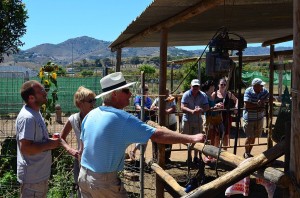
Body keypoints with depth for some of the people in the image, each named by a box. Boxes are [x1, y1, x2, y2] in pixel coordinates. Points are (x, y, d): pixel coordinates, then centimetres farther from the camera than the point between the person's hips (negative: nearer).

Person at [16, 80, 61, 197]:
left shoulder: (35, 112, 8)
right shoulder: (27, 118, -25)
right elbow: (25, 148, -29)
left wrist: (49, 140, 3)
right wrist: (50, 145, -20)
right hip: (32, 177, -10)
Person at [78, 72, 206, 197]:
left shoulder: (90, 115, 3)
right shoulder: (123, 118, -20)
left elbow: (82, 149, 11)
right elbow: (157, 135, -25)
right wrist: (192, 138, -21)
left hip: (83, 176, 7)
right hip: (104, 180, -7)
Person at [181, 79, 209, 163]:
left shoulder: (203, 95, -3)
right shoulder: (186, 95, -9)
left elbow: (207, 107, -8)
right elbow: (182, 107, -18)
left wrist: (202, 110, -32)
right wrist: (192, 111, -36)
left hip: (198, 120, 1)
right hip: (187, 120, -1)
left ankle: (196, 157, 17)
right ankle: (189, 156, 21)